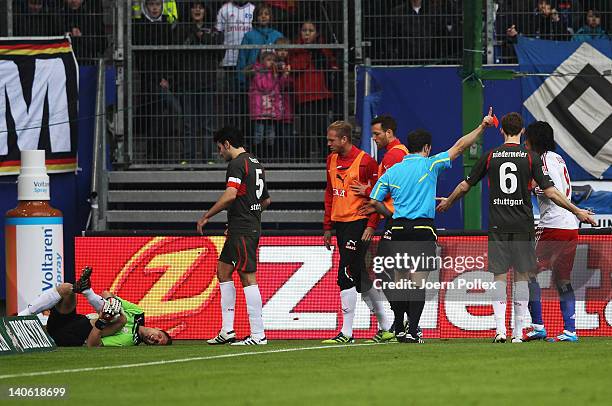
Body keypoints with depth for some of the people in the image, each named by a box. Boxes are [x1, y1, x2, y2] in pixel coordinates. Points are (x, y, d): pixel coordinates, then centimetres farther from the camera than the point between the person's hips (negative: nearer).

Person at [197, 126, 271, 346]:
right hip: (253, 227, 10)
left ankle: (258, 334, -9)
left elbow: (230, 195, -25)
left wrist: (206, 216, -17)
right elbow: (266, 200, 25)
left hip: (242, 231, -10)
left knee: (248, 278, -9)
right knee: (223, 270, 15)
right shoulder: (255, 163, 18)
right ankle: (227, 331, 15)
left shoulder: (237, 164, -12)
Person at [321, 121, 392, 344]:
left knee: (346, 277, -12)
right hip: (340, 224, 8)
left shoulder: (365, 161, -10)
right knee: (361, 280, 12)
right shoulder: (331, 160, 12)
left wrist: (371, 225, -14)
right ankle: (385, 328, 20)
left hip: (358, 224, -8)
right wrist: (328, 227, 17)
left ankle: (346, 333, -8)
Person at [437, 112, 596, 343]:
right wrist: (577, 211, 0)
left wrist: (448, 202, 30)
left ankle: (500, 328, -12)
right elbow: (549, 191, -7)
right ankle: (518, 332, 3)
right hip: (522, 224, -1)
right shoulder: (531, 157, -2)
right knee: (521, 276, 6)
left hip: (498, 224, 1)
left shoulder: (490, 156, 3)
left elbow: (466, 185, 11)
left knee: (499, 276, 2)